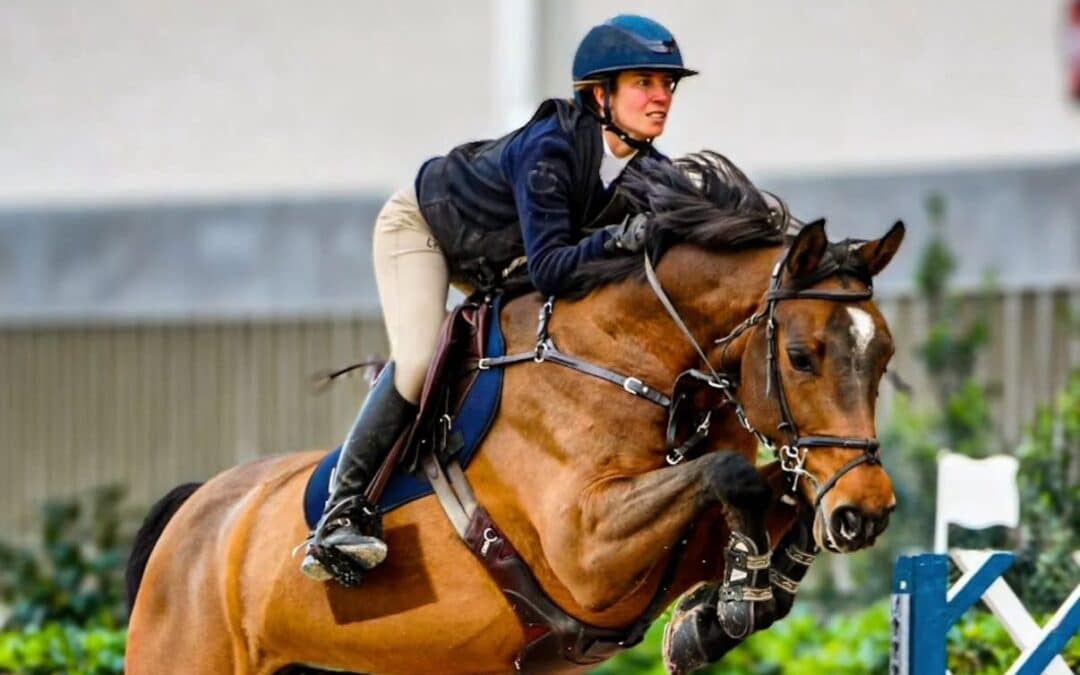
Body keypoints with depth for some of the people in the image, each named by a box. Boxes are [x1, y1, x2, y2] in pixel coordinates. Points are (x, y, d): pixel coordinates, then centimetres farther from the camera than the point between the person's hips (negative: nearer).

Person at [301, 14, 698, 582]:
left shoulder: (650, 173, -20)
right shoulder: (550, 149, -39)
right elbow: (549, 269, -44)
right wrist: (616, 240, -58)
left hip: (502, 259, 8)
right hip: (422, 223, -8)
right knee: (419, 361, -26)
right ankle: (342, 509, -22)